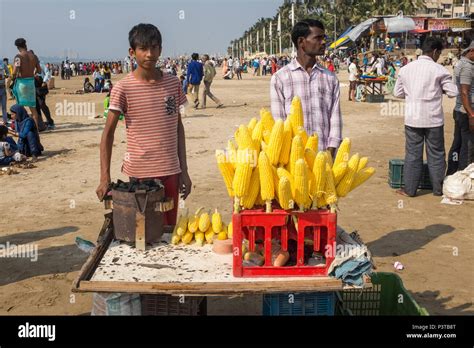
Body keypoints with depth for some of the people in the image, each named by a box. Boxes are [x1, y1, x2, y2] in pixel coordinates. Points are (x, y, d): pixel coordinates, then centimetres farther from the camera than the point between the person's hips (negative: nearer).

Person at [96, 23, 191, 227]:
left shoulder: (173, 83, 5)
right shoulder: (123, 88, -8)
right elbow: (108, 133, -5)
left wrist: (184, 171, 9)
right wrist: (105, 178, -10)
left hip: (170, 171, 4)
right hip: (141, 174, -4)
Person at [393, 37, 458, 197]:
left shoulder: (406, 69, 3)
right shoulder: (439, 70, -8)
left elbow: (397, 93, 8)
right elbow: (453, 92, -7)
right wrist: (439, 90, 11)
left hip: (412, 118, 2)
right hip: (434, 119, -2)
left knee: (413, 154, 8)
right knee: (436, 154, 10)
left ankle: (409, 189, 12)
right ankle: (438, 188, 20)